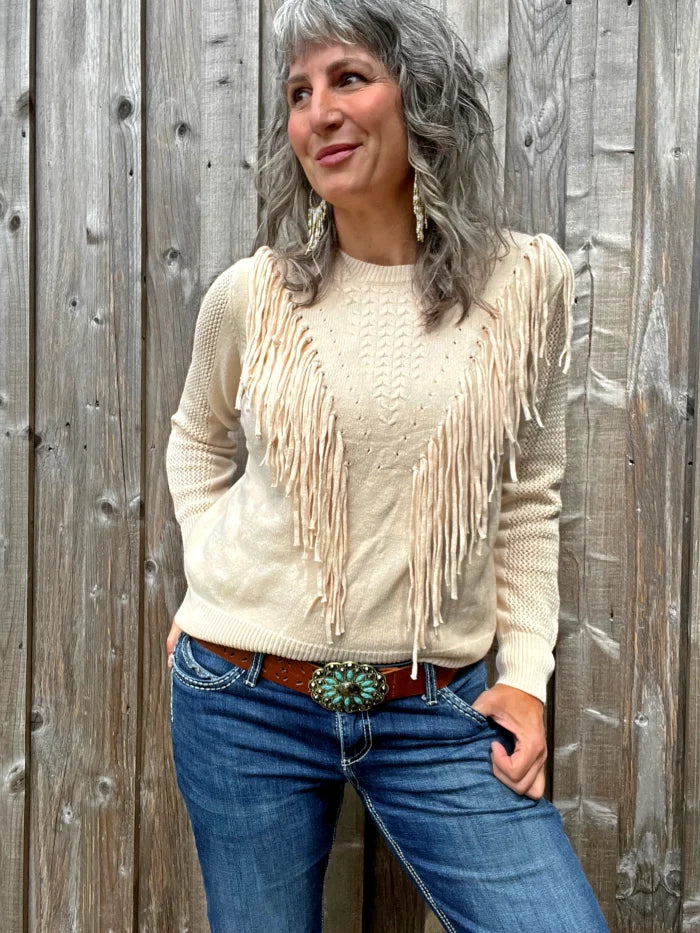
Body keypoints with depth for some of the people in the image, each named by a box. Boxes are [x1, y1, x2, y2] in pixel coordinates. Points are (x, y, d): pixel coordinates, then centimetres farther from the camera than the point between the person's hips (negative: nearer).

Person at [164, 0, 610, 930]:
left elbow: (528, 497, 5)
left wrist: (527, 671, -1)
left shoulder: (526, 281, -3)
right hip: (243, 698, 1)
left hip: (440, 712, 0)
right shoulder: (251, 294, -3)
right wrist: (206, 579, 4)